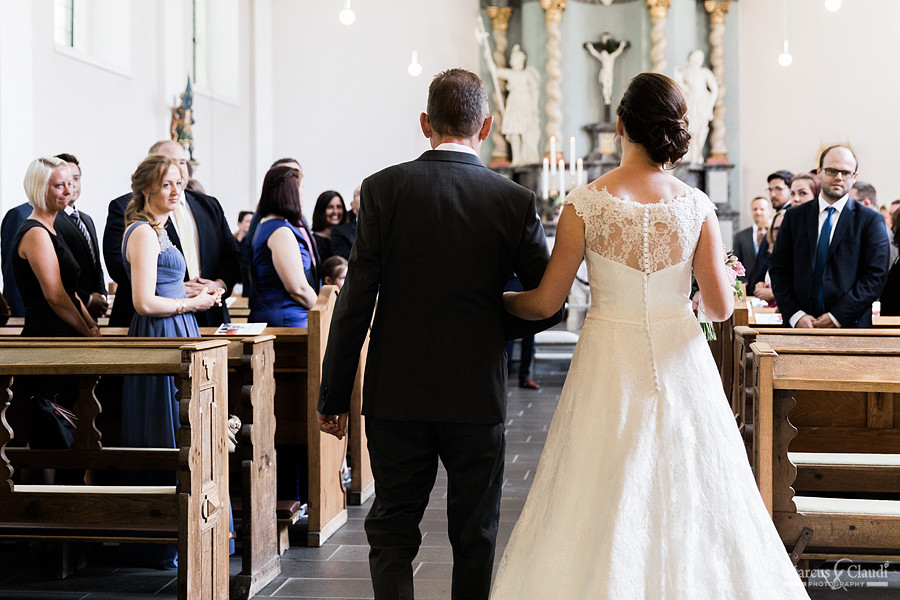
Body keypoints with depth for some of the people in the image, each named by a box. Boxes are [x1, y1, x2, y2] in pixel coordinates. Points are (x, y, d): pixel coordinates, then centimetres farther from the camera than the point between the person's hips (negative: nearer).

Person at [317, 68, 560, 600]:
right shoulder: (515, 202, -4)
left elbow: (356, 301, -8)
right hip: (479, 394, 1)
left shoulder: (383, 189, -6)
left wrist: (334, 396, -2)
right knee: (475, 536, 14)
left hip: (396, 394, 0)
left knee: (392, 530, 10)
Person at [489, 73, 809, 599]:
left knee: (605, 506, 9)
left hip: (610, 363, -1)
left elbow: (547, 303, -5)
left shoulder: (585, 204, -10)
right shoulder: (696, 206, -6)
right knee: (685, 501, 14)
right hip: (679, 362, 1)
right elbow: (721, 306, -3)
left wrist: (497, 298, 15)